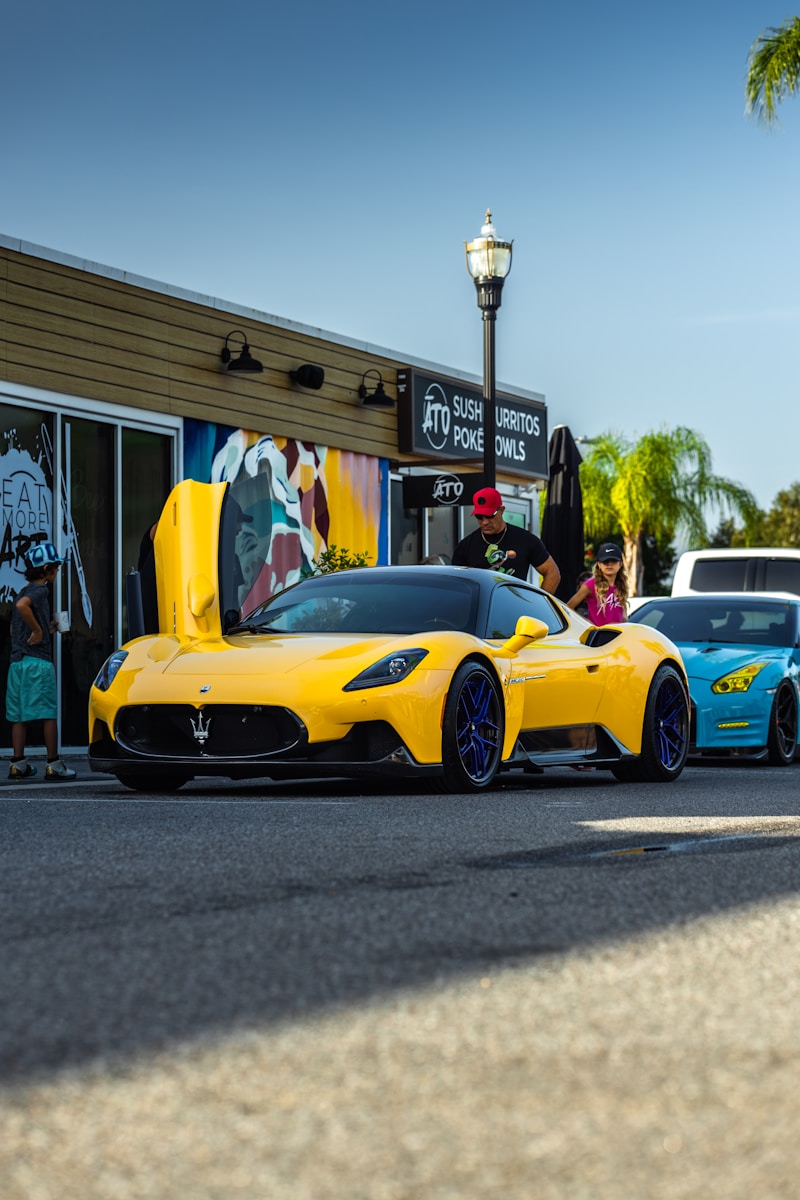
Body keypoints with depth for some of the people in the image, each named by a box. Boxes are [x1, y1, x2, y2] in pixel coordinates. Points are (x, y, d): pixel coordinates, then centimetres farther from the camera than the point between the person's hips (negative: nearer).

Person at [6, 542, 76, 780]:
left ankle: (18, 764, 8)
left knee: (19, 715, 7)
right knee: (49, 714, -3)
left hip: (17, 661, 8)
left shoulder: (24, 592, 19)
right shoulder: (40, 590, -8)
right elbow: (21, 605, -29)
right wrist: (38, 630, -20)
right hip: (38, 661, -8)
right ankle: (53, 764, -2)